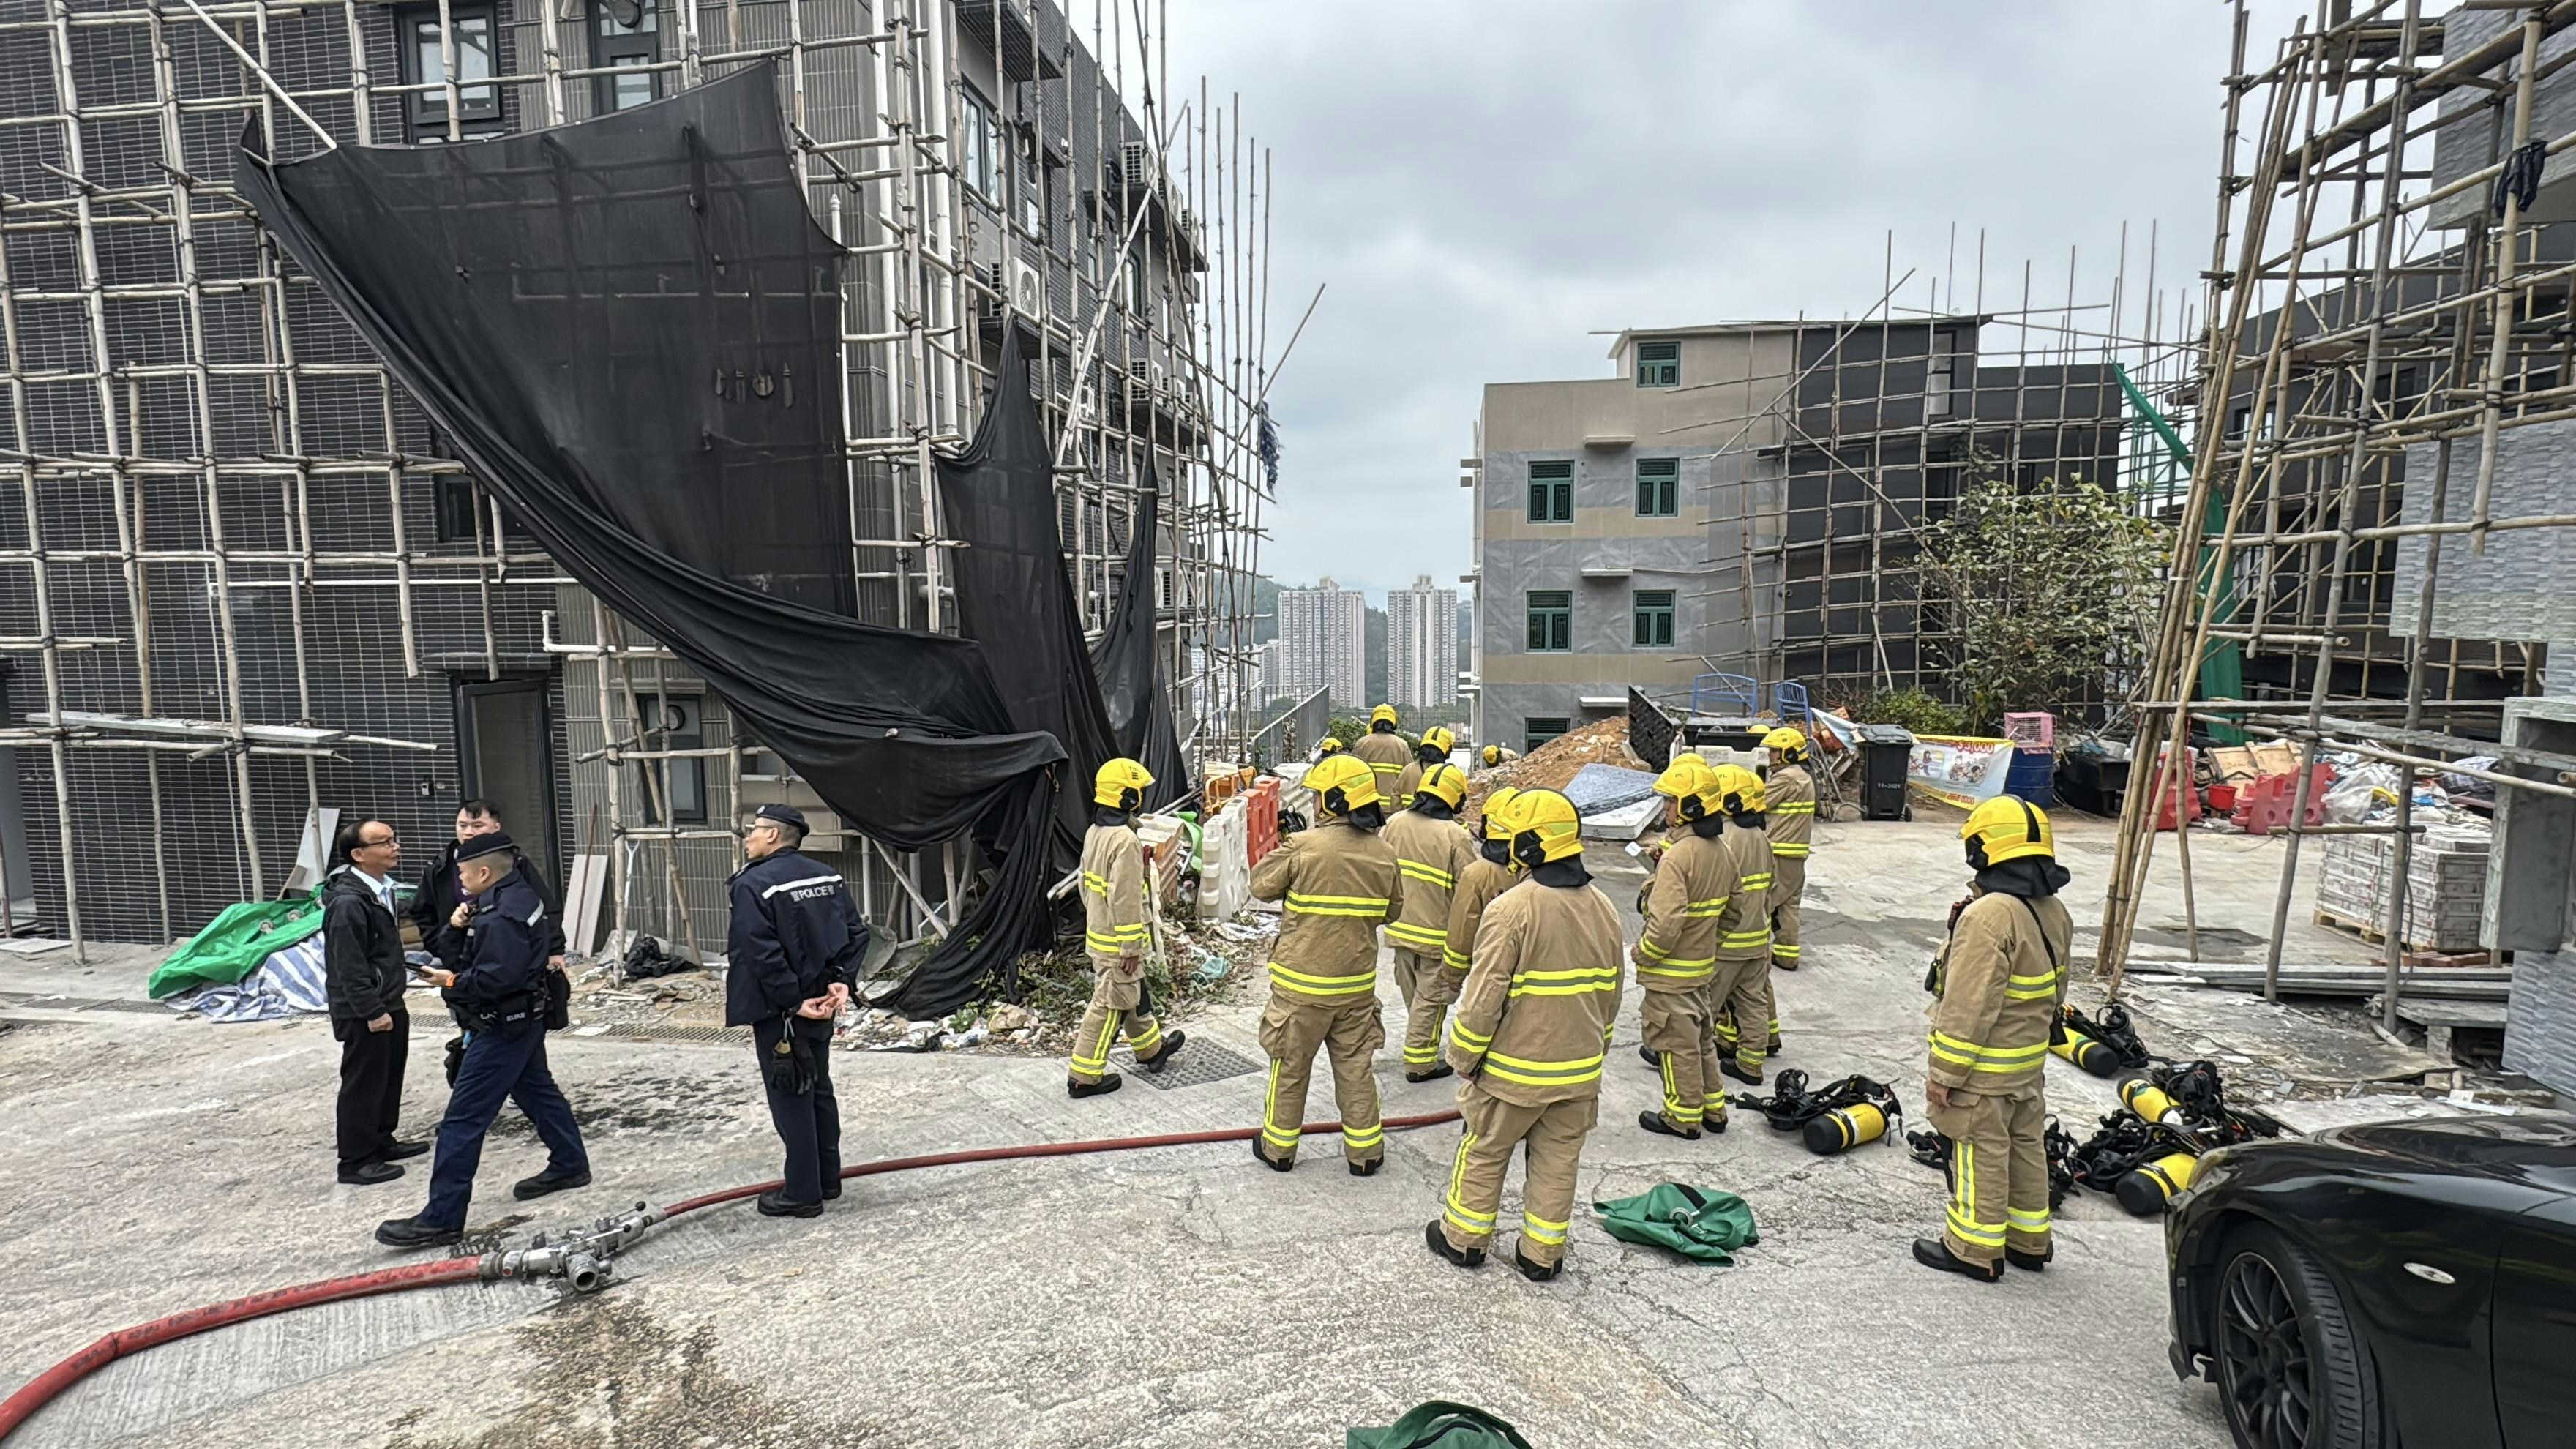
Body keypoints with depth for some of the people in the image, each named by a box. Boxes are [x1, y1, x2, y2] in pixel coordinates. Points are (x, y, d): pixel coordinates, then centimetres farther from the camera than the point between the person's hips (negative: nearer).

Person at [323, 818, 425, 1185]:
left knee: (390, 1077, 19)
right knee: (363, 1084, 1)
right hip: (363, 1014, -10)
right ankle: (355, 1161, 12)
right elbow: (349, 966, -23)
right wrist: (371, 1011, -21)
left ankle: (382, 1142, 32)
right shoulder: (348, 902, -23)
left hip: (389, 1004, 10)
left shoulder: (381, 889, 8)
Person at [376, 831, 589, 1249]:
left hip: (503, 1028, -11)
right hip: (526, 1018, 11)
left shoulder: (500, 917, -25)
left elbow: (494, 979, -29)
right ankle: (570, 1165, 37)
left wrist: (453, 981, -14)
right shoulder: (521, 895, 6)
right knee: (537, 1091, 23)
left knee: (463, 1120, -5)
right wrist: (465, 925, 5)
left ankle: (441, 1218, 1)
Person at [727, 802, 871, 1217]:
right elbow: (857, 932, 3)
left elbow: (762, 955, -22)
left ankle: (802, 1193, 12)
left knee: (790, 1099, 3)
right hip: (820, 1005, 7)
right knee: (819, 1089, 18)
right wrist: (841, 980, -3)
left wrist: (793, 1003, -17)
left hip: (779, 1012, -7)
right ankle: (827, 1178, 28)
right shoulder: (829, 876, 5)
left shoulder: (753, 884, -16)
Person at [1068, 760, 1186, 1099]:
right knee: (1110, 1005, 1)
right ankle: (1084, 1076, 9)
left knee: (1134, 993, 24)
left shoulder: (1094, 832, 5)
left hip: (1097, 931, 10)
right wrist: (1130, 947, -20)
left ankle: (1152, 1047, 41)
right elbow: (1126, 900, -25)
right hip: (1116, 941, -10)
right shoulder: (1126, 841, -25)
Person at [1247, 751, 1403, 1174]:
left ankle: (1278, 1147, 29)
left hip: (1302, 984, -3)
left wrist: (1281, 851, 8)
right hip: (1357, 985, 4)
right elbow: (1391, 912, 9)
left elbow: (1261, 886, -6)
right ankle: (1365, 1151, 27)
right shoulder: (1384, 854, -4)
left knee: (1290, 1068, 13)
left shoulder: (1302, 847, -19)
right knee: (1355, 1068, 17)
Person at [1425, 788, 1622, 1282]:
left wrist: (1464, 1058, -6)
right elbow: (1609, 996, 10)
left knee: (1483, 1154, 15)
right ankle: (1542, 1255, 30)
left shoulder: (1511, 908, -23)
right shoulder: (1604, 909, -1)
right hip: (1579, 1071, 5)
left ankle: (1463, 1237, 31)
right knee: (1557, 1163, 18)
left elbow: (1485, 997, -20)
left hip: (1513, 1070, -5)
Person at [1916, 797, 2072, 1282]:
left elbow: (1969, 1006, -25)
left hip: (1984, 1069, -9)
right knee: (2026, 1147, 20)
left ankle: (1975, 1250, 17)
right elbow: (2055, 991, 14)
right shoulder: (2055, 912, 2)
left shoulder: (1989, 916, -27)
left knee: (1980, 1155, 4)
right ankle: (2029, 1241, 34)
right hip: (2030, 1064, 9)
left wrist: (1944, 1071, -19)